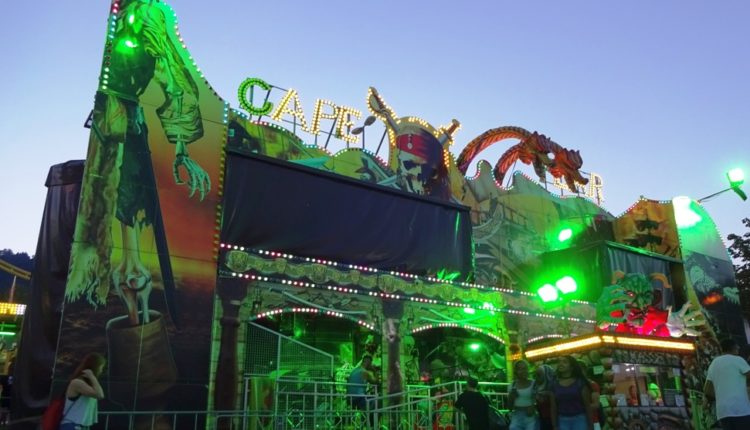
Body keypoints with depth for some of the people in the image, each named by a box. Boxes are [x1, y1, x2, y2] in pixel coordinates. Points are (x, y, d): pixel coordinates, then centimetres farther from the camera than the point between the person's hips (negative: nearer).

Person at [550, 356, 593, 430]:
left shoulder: (580, 383, -1)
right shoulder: (555, 385, 6)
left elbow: (587, 405, -1)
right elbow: (553, 408, 7)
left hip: (579, 419, -2)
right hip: (563, 421, 2)